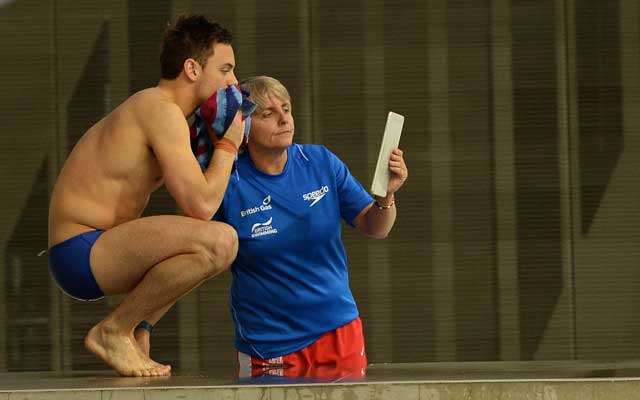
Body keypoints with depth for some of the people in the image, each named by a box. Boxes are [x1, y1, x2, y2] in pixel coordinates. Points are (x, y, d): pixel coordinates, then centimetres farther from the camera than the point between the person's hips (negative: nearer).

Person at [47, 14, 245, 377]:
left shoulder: (147, 108, 17)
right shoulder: (162, 110, -13)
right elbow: (201, 206, -21)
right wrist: (228, 145, -5)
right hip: (80, 253, -11)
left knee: (213, 237, 29)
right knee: (220, 240, -29)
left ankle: (137, 333, 15)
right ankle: (114, 330, -12)